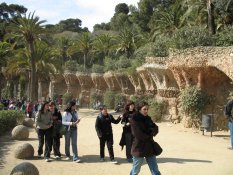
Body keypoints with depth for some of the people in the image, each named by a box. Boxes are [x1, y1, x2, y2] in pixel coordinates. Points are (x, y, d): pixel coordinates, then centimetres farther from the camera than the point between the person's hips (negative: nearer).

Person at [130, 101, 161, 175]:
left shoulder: (148, 118, 9)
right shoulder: (134, 119, -11)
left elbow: (155, 128, 2)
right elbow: (138, 134, -18)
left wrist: (150, 133, -18)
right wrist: (149, 137, -7)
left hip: (149, 147, 6)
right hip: (139, 148, -6)